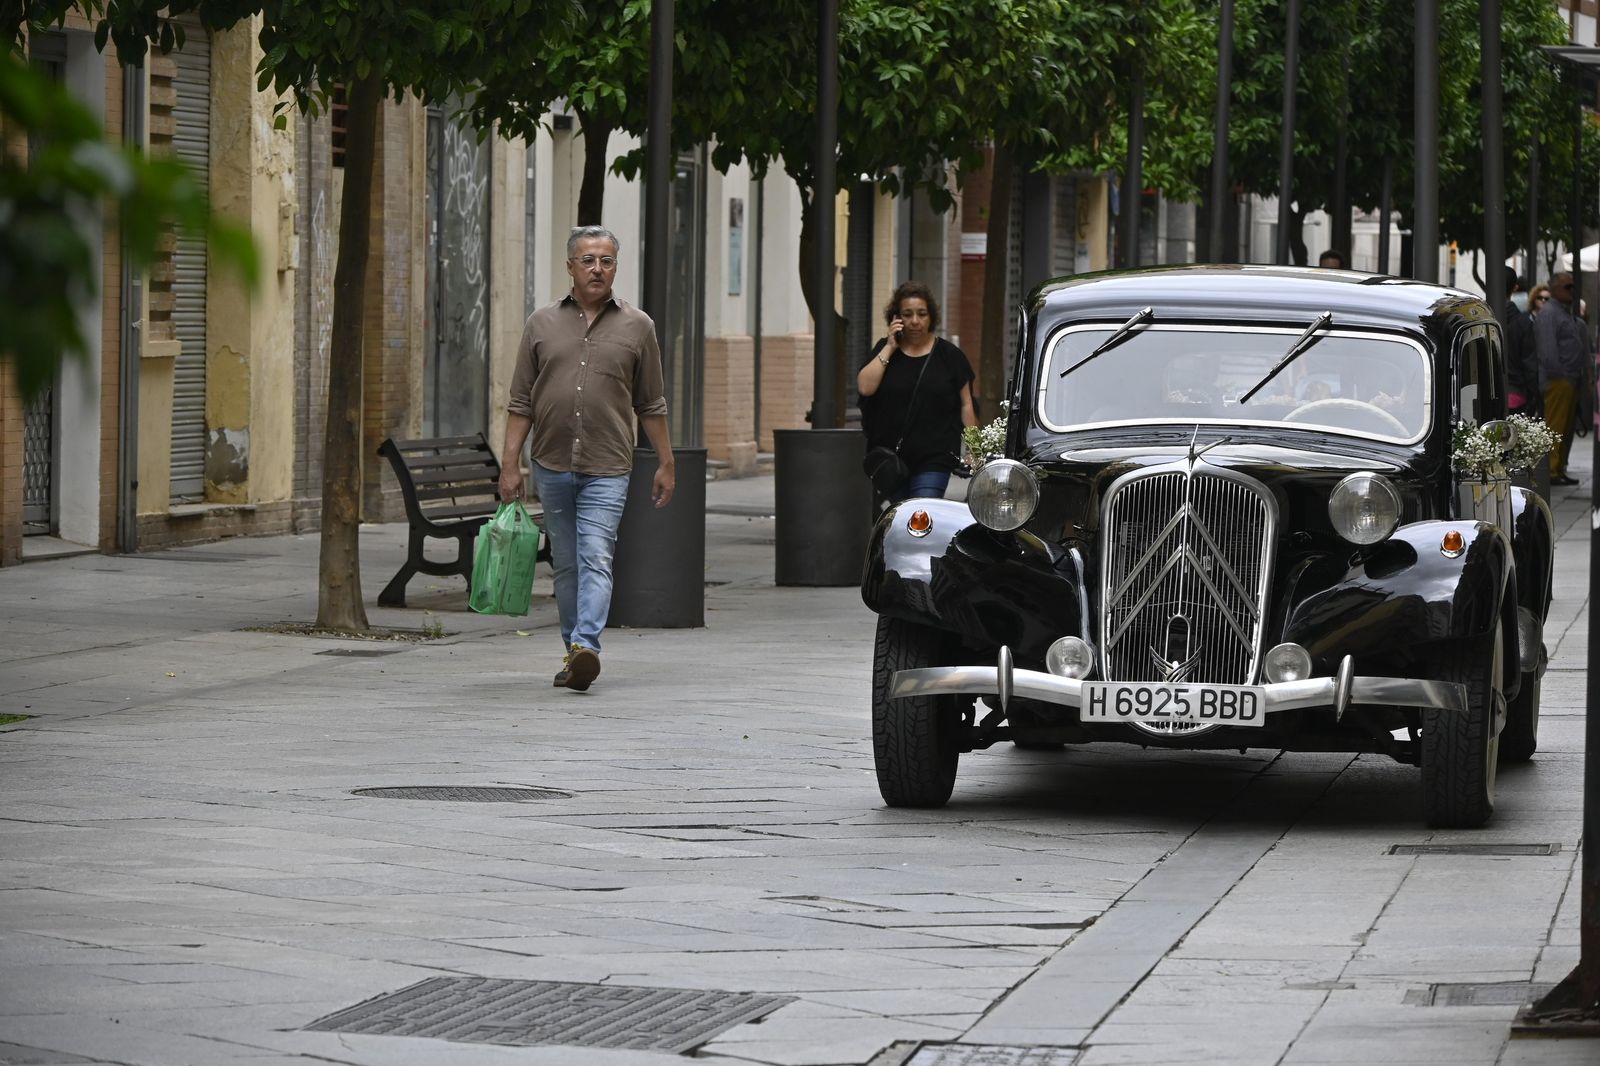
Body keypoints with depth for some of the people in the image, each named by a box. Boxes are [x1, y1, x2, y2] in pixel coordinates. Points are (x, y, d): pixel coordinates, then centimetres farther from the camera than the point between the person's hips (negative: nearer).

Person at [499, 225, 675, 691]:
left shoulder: (637, 327, 5)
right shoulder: (542, 324, 7)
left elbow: (651, 405, 10)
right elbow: (521, 402, 7)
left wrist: (665, 464, 8)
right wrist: (510, 464, 1)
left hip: (607, 469, -3)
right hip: (553, 465, 3)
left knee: (595, 558, -16)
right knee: (566, 564, 9)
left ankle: (586, 647, -27)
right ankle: (572, 652, 19)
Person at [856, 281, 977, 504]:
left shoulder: (949, 355, 4)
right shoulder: (885, 350, 8)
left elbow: (966, 405, 7)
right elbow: (865, 387, -7)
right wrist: (889, 348, -8)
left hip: (934, 460, -3)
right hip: (890, 458, 3)